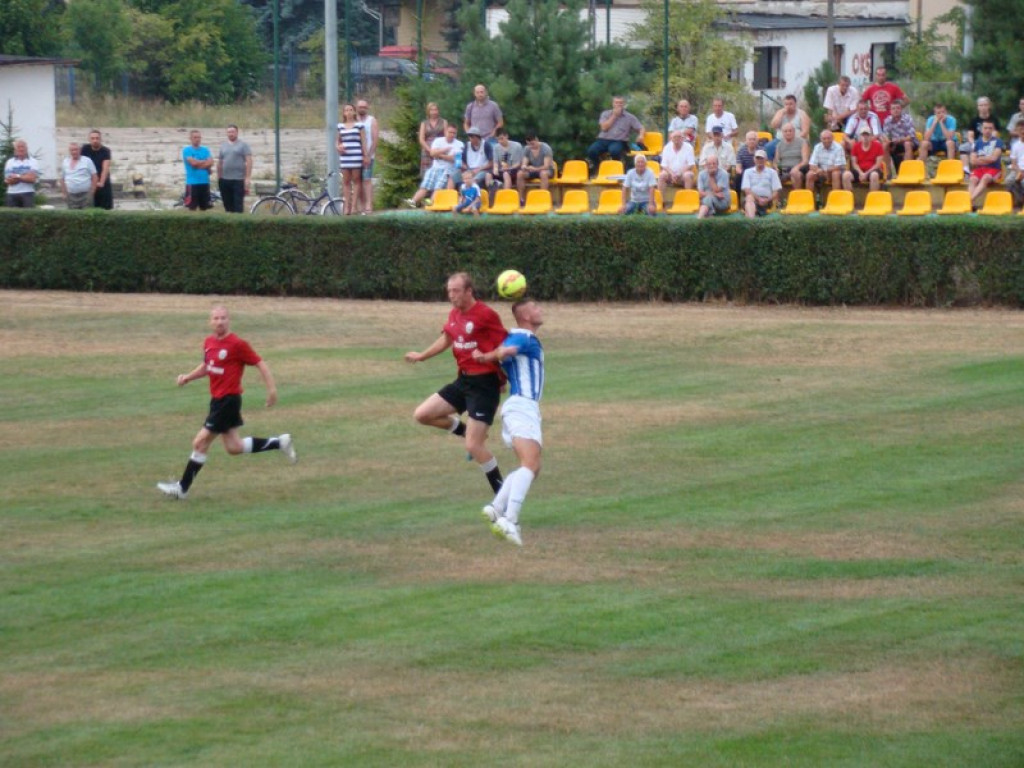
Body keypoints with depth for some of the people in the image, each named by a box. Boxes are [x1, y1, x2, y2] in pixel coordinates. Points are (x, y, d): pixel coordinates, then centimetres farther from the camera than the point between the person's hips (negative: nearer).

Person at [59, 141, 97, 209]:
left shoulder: (87, 161, 0)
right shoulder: (65, 162, 11)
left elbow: (94, 177, -1)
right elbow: (62, 179, 16)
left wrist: (91, 193, -7)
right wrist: (64, 193, 9)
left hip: (85, 194, -3)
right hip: (71, 195, 3)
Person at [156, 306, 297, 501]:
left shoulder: (237, 344, -15)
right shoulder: (209, 342, 8)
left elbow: (260, 364, -11)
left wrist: (271, 388, -16)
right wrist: (188, 377, 9)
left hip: (228, 400, -9)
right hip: (217, 399, 9)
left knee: (200, 443, -5)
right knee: (234, 448, 15)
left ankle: (183, 488, 5)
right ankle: (279, 443, 29)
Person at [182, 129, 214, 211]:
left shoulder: (206, 150, 11)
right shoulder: (187, 150, -1)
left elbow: (210, 163, -1)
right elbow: (193, 162, -14)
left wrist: (198, 163, -10)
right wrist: (205, 162, -1)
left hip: (204, 182, 5)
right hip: (192, 182, -5)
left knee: (204, 207, 8)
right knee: (192, 207, -5)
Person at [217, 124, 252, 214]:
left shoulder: (243, 145, 1)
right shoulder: (223, 146, 15)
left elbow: (249, 162, -6)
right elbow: (219, 163, 17)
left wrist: (247, 178, -13)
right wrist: (218, 178, 12)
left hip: (238, 180, -5)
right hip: (225, 180, 5)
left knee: (238, 206, -7)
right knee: (227, 205, 7)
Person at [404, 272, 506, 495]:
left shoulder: (485, 315, -17)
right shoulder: (455, 315, 7)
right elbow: (447, 339, 26)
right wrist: (421, 356, 32)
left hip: (484, 384, -8)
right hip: (463, 381, 8)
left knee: (474, 446, -11)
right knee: (422, 414, 4)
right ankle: (467, 432, 22)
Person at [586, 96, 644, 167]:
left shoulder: (630, 117, 9)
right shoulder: (605, 114, 12)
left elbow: (640, 128, 10)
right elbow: (604, 128, -2)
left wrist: (641, 136, -13)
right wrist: (614, 116, -2)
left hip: (619, 141, -2)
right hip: (604, 140, 2)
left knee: (614, 151, -39)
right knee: (591, 151, -29)